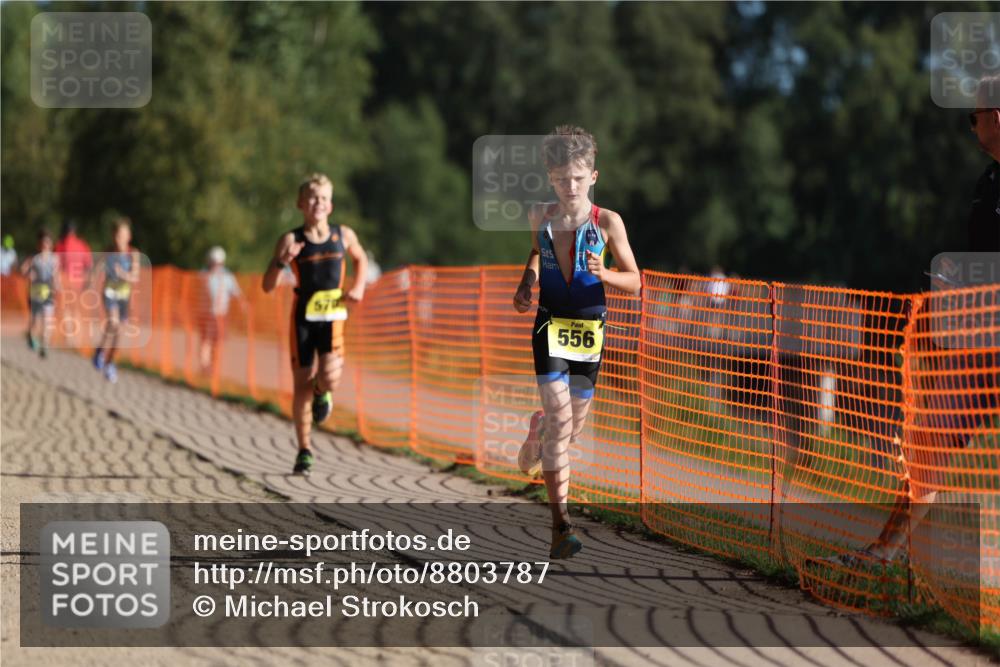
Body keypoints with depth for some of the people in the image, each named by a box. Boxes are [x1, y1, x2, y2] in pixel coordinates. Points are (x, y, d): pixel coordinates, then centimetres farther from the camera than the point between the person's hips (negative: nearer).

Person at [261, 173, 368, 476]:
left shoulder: (344, 235, 2)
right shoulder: (291, 240, -5)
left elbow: (361, 258, 25)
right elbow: (267, 286, -7)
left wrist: (359, 287, 8)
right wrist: (282, 262, -26)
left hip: (332, 317, 1)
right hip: (303, 317, 0)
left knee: (329, 378, -19)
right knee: (303, 384, 2)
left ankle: (322, 394, 22)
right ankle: (304, 451, 16)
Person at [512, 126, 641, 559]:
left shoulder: (607, 222, -7)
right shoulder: (540, 216, 0)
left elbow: (634, 282, -4)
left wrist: (603, 274, -23)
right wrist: (527, 282, 8)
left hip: (590, 328, 1)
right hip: (550, 325, -1)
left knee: (573, 424, 11)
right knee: (559, 413, -18)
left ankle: (538, 431, 52)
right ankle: (561, 525, -20)